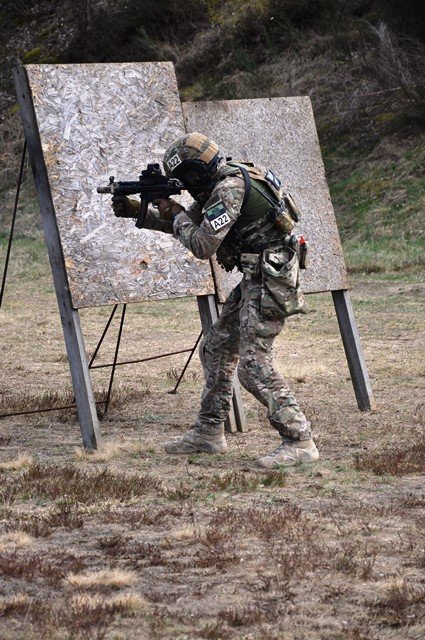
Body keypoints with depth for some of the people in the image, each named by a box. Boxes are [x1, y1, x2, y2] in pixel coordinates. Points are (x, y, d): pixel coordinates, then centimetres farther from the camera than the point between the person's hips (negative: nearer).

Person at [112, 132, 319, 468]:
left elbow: (202, 245, -21)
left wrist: (176, 214, -4)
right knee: (217, 351, 15)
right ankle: (209, 433, 23)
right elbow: (190, 223, 25)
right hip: (256, 277, 11)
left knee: (254, 363, -14)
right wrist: (137, 211, 18)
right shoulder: (219, 185, 13)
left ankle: (299, 441, -14)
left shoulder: (230, 189, -19)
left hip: (270, 279, -11)